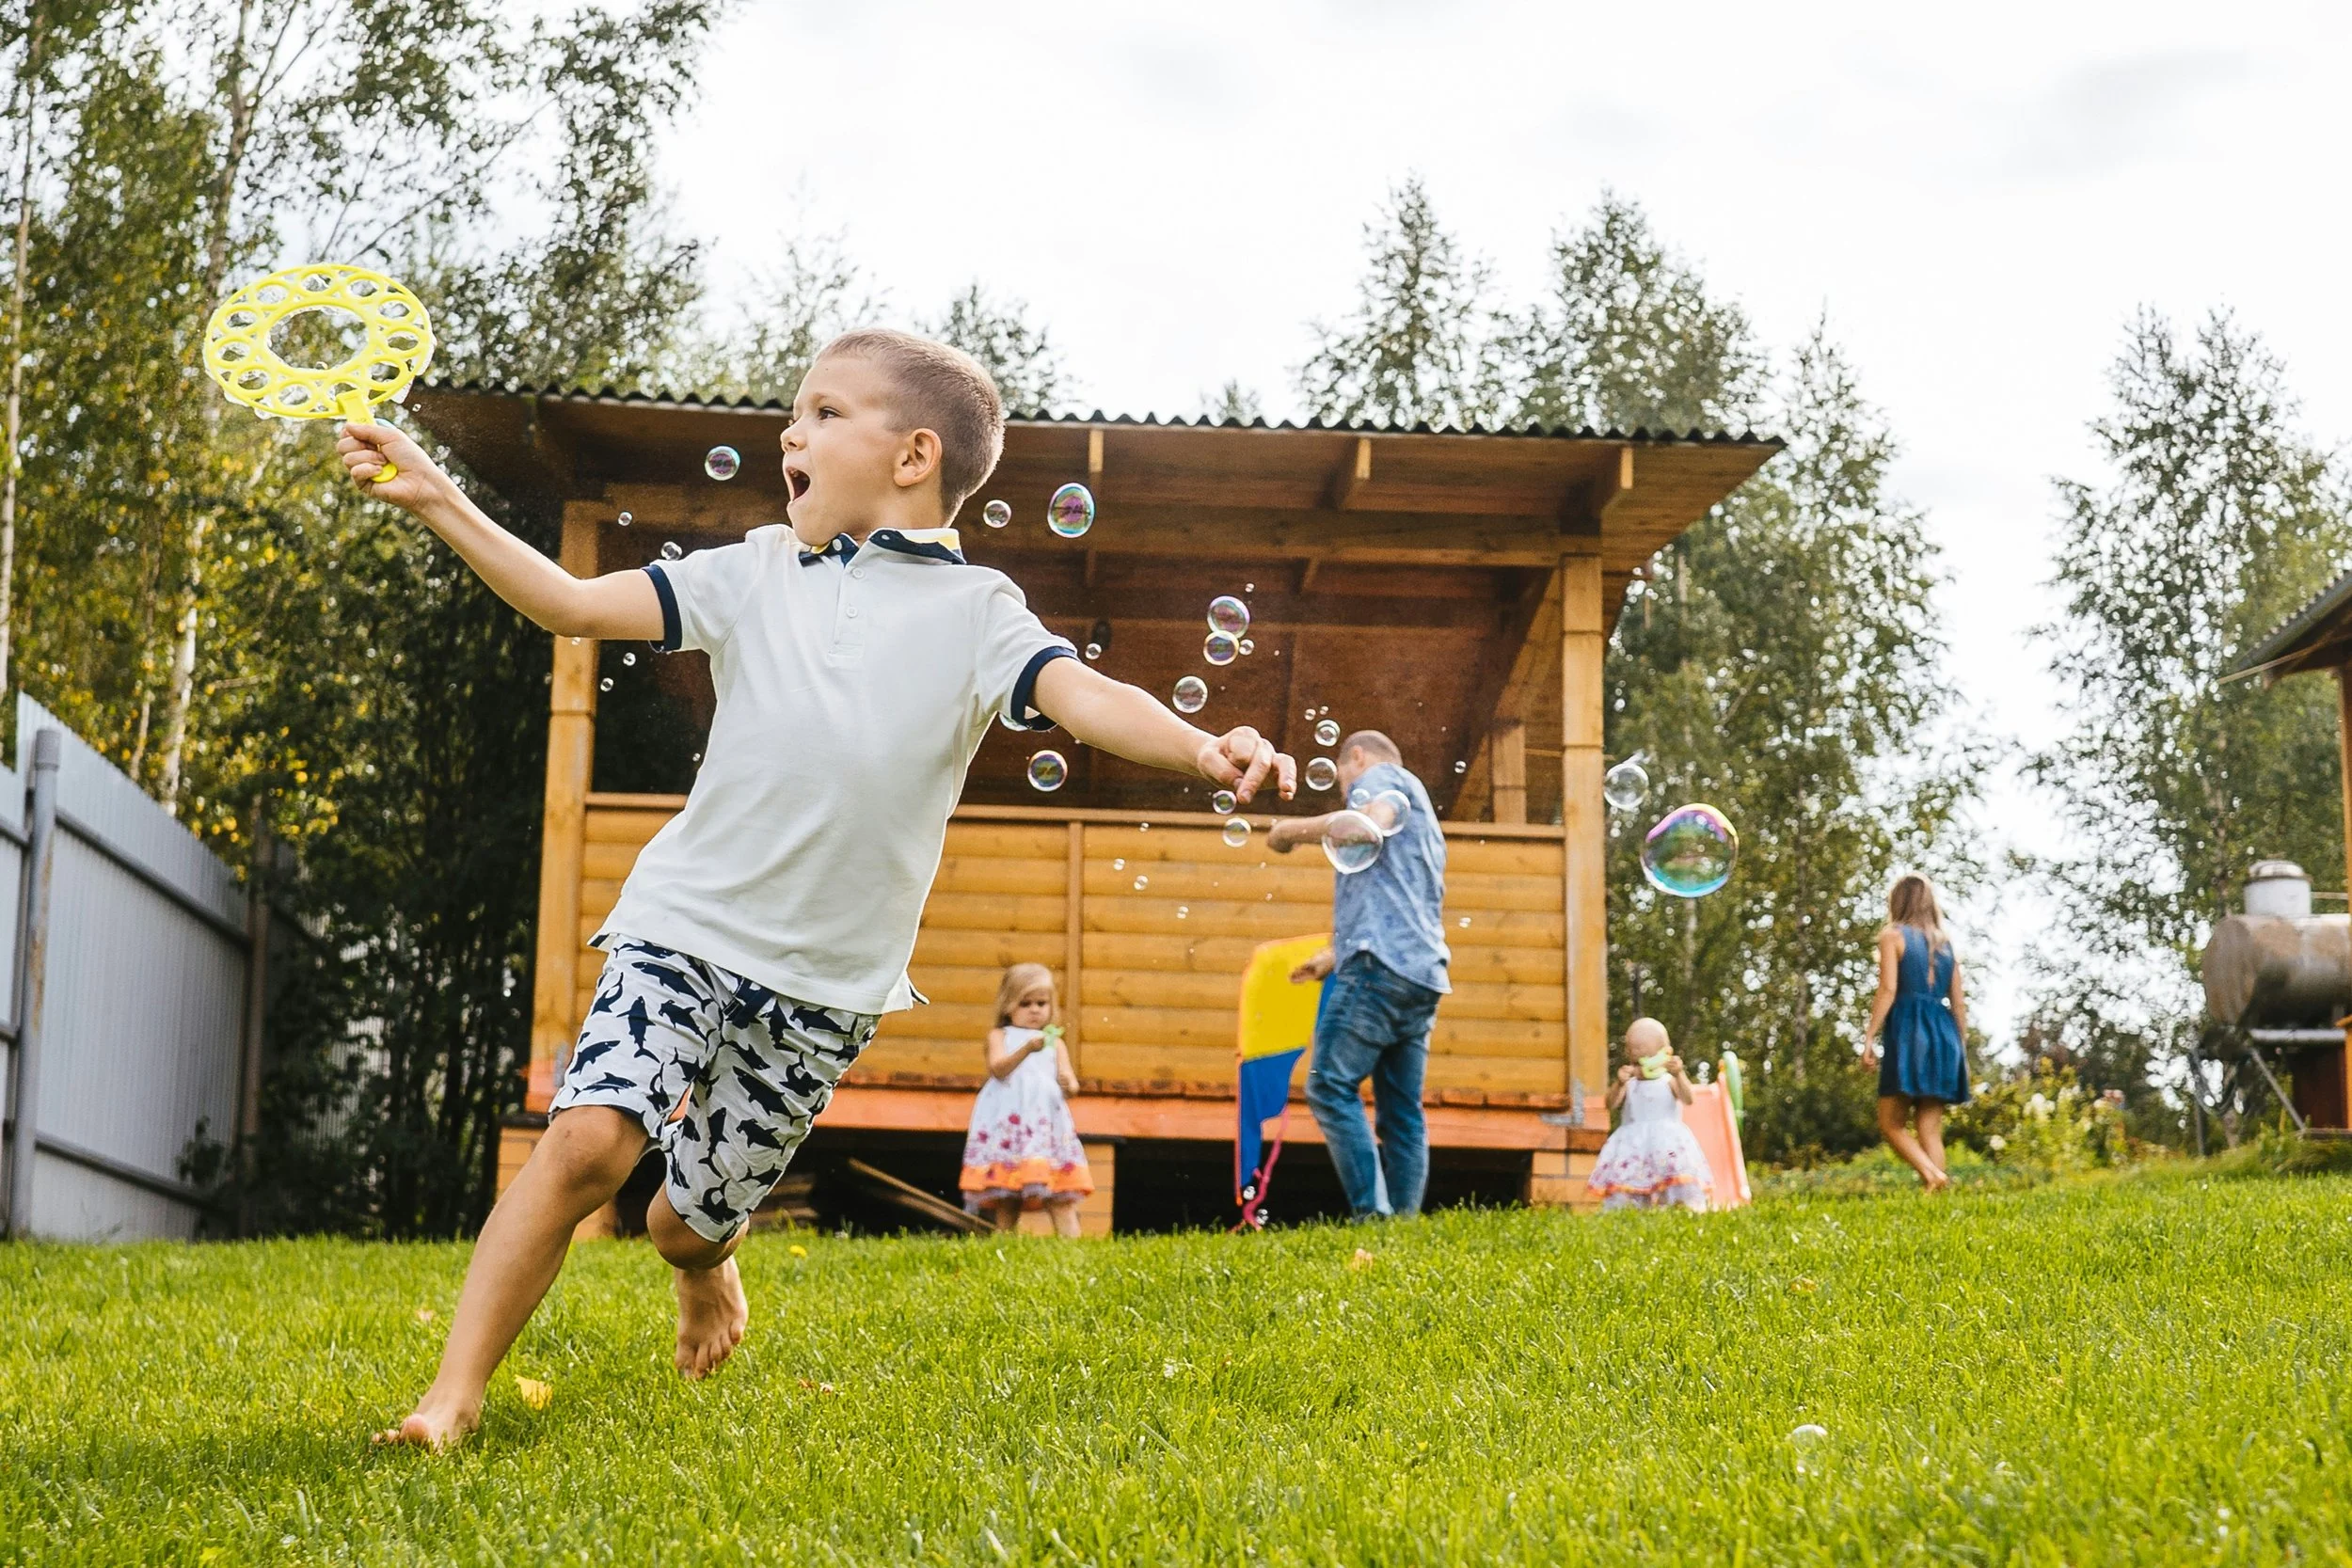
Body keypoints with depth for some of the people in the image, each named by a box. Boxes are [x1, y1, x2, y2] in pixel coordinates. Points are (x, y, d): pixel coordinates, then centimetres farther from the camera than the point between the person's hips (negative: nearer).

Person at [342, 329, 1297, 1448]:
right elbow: (572, 604, 6)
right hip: (686, 926, 1)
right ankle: (454, 1394, -11)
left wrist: (1207, 751, -33)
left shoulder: (976, 611, 2)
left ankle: (705, 1267, 47)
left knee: (691, 1218, 10)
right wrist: (436, 500, -3)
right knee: (589, 1140, -21)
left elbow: (1086, 698, -13)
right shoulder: (755, 571, 8)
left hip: (827, 979, -1)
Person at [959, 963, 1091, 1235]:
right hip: (1007, 1120, -2)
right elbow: (998, 1069, -8)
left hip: (1046, 1120, 2)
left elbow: (1068, 1079, 9)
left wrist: (1069, 1084, -17)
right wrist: (1026, 1049, -24)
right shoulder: (1000, 1036, 11)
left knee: (1061, 1197, -7)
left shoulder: (1054, 1042, 18)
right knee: (1006, 1196, -1)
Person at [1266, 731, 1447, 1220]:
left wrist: (1294, 829, -3)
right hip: (1424, 976, 9)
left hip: (1382, 964, -9)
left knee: (1331, 1088, -12)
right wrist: (1336, 955, 42)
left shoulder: (1382, 776, 7)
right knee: (1403, 1112, 5)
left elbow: (1369, 823, -16)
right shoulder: (1422, 819, 34)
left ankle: (1374, 1217, -22)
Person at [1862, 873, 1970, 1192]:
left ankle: (1932, 1175, -25)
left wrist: (1870, 1036, -11)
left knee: (1891, 1123, -2)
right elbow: (1958, 1002, 15)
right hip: (1943, 1033, 6)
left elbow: (1888, 988, -10)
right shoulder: (1945, 944, 18)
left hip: (1907, 1029, -5)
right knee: (1931, 1128, 6)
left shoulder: (1893, 936, 2)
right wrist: (1960, 1051, 20)